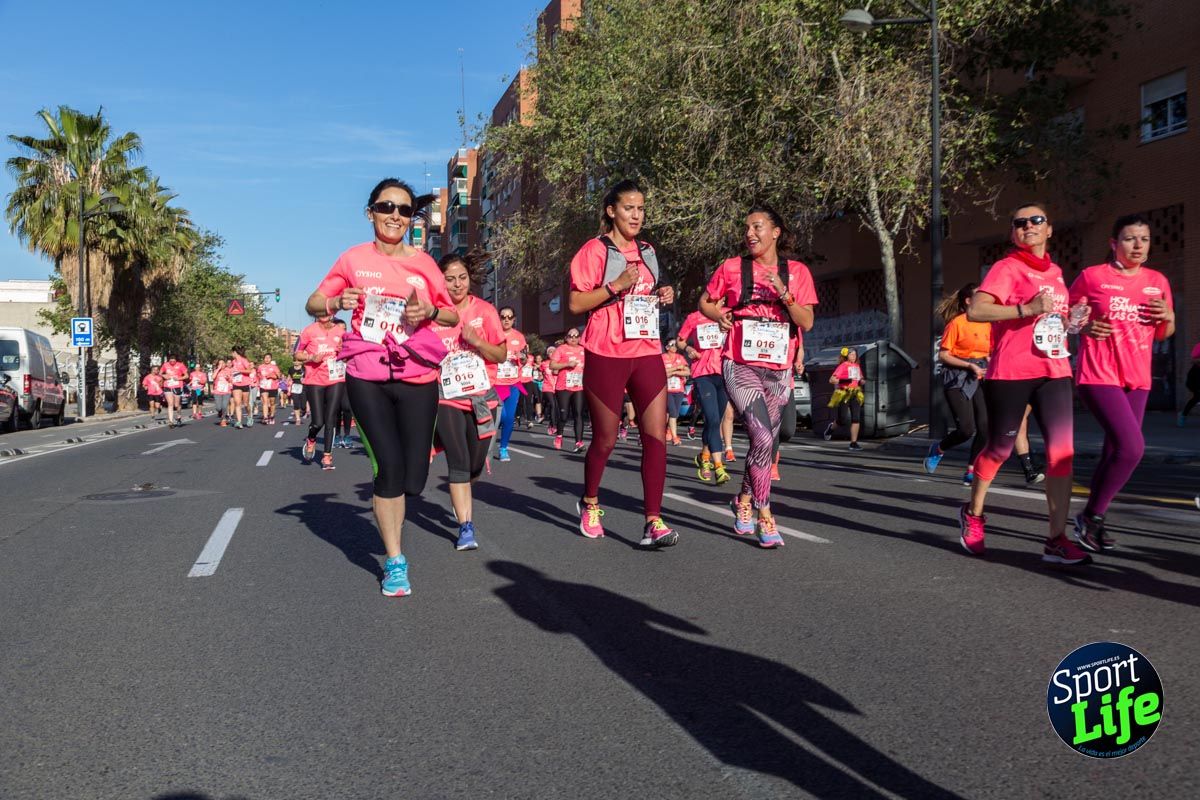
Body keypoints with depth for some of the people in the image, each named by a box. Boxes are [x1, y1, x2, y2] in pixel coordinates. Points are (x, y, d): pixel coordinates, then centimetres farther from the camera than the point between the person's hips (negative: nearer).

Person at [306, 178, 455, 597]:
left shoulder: (423, 262, 6)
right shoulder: (354, 259, 4)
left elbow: (453, 315, 11)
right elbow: (314, 303, 9)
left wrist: (430, 312, -11)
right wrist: (337, 303, -13)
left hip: (417, 377, 2)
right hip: (367, 375, -1)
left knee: (414, 476, -1)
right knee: (389, 465, -11)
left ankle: (386, 510, 36)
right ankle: (394, 562, 6)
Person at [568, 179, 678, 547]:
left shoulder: (648, 252, 15)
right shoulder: (595, 250, -3)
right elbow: (576, 304, -8)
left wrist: (662, 296, 6)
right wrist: (615, 286, -19)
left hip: (647, 353, 5)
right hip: (606, 355, -4)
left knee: (656, 436, -8)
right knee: (605, 440, 7)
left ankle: (653, 522, -7)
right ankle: (590, 503, 33)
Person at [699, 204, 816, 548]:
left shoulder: (797, 272, 5)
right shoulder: (731, 268, 3)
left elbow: (807, 322, -1)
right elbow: (705, 302, 16)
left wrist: (783, 292, -15)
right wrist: (721, 317, -5)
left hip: (778, 371, 3)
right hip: (740, 366, -3)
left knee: (764, 442, 11)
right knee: (763, 439, -18)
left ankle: (744, 501, 34)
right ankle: (764, 516, -6)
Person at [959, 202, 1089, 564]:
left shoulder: (1055, 272, 16)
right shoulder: (1007, 267, -5)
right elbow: (974, 310, -19)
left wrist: (1069, 321, 12)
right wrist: (1027, 309, -27)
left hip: (1054, 371, 6)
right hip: (1011, 372, -6)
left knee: (1062, 451, -6)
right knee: (1000, 448, 5)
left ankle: (1056, 540, -3)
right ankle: (973, 515, 29)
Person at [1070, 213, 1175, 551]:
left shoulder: (1157, 281, 11)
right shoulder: (1092, 276, -3)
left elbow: (1164, 334, 20)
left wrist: (1168, 317, -2)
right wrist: (1085, 326, -13)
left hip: (1137, 380, 6)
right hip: (1099, 376, -6)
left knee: (1115, 453, 7)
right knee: (1132, 447, -19)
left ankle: (1092, 521, 21)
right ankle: (1090, 517, -4)